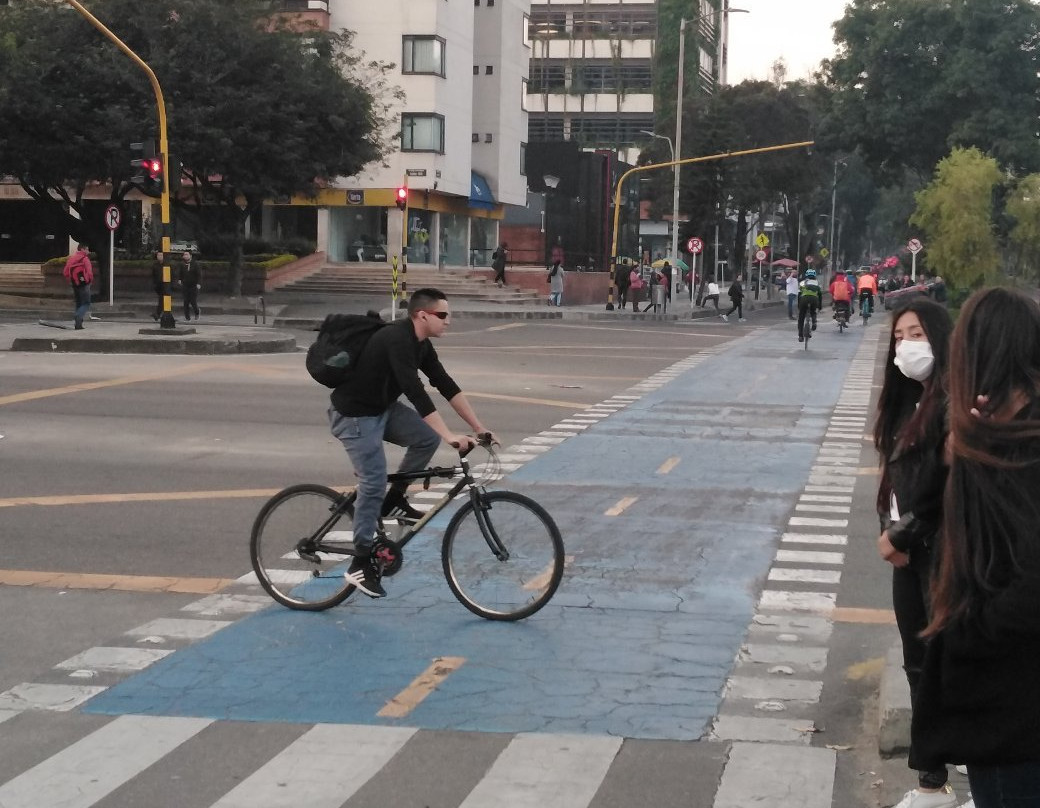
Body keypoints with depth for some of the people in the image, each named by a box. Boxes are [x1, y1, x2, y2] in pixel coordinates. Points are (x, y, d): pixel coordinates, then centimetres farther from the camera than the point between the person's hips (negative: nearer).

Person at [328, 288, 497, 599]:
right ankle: (361, 563, -1)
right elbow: (416, 392, -36)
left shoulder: (421, 344, 1)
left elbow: (446, 385, 4)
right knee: (374, 482, -11)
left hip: (382, 408, 9)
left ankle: (394, 500, 12)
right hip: (353, 414, -9)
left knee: (426, 437, -3)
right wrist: (450, 436, -40)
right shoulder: (397, 339, -28)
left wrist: (478, 427, 0)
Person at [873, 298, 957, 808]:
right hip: (909, 550, 9)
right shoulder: (908, 399, 12)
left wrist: (903, 536, -11)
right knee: (919, 665, 13)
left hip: (942, 553, -9)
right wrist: (890, 532, -1)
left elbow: (951, 489, -19)